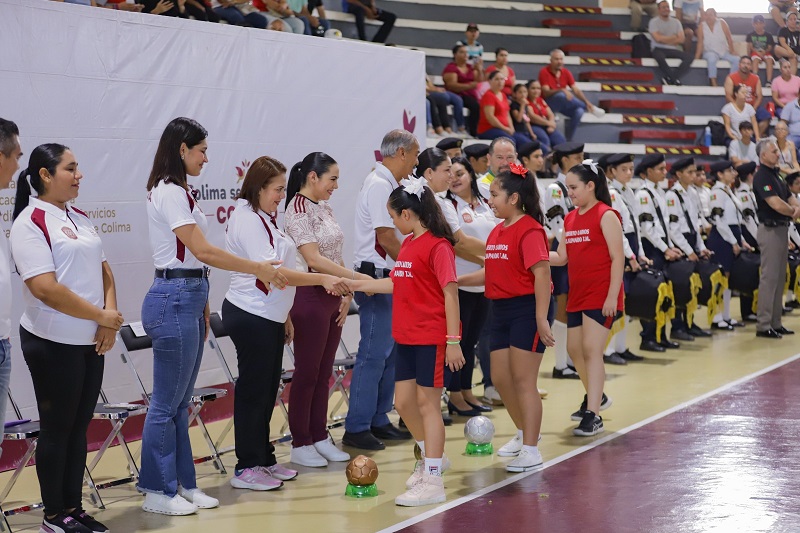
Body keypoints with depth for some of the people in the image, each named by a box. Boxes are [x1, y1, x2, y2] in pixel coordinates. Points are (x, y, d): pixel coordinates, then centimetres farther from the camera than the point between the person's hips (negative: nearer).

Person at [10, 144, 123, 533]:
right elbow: (46, 288, -20)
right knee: (57, 428, 2)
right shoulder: (30, 222, -12)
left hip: (91, 341, 7)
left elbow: (103, 270, 14)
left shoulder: (80, 219, 12)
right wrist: (100, 315, -15)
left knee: (79, 427, 12)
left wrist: (110, 318, -3)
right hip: (53, 344, -7)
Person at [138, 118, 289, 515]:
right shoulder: (168, 193, -15)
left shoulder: (178, 192, 15)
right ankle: (158, 491, 5)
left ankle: (182, 483, 19)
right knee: (167, 403, -2)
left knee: (180, 402, 13)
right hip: (173, 301, -10)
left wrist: (202, 306, 16)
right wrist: (258, 269, -15)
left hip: (188, 299, 10)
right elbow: (203, 251, -19)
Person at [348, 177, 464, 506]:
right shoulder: (407, 244, 10)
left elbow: (450, 293, -16)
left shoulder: (438, 246, -15)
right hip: (405, 337, 8)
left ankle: (432, 481, 3)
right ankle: (430, 457, 34)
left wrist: (453, 340, -18)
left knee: (427, 402, -4)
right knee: (404, 402, 12)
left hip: (432, 339, -8)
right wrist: (355, 284, 23)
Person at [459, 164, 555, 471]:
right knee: (500, 378, 14)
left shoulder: (529, 230, -15)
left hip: (527, 310, -9)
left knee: (523, 380, -5)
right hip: (502, 310, 9)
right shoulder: (497, 231, 12)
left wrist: (541, 319, -25)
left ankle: (531, 452, 4)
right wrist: (458, 281, 9)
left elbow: (542, 274, -20)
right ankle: (525, 433, 35)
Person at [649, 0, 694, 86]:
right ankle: (674, 79, -23)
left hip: (673, 49, 4)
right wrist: (674, 38, 1)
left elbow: (682, 39, 4)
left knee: (690, 56, -22)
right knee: (659, 56, -41)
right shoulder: (654, 21, 2)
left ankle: (669, 79, -26)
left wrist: (664, 39, -3)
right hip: (659, 49, -4)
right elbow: (658, 38, -11)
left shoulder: (676, 22, 14)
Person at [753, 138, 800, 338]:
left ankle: (775, 323, 17)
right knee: (769, 277, -8)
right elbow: (776, 204, -23)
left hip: (782, 229, 10)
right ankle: (763, 325, -5)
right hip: (770, 229, -10)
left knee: (780, 277, 11)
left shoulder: (776, 175, 17)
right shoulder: (762, 177, -13)